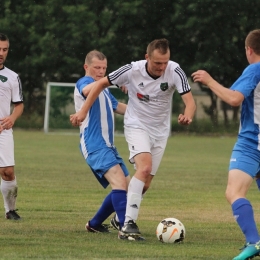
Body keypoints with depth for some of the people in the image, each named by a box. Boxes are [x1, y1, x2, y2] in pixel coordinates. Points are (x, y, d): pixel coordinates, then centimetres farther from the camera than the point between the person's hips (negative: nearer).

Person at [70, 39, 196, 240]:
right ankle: (128, 223, -31)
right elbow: (101, 84, -7)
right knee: (145, 167, -28)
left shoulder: (174, 71, -19)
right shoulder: (133, 70, -21)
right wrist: (83, 111, -9)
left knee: (145, 183, 7)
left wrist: (187, 116, -47)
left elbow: (190, 101, -24)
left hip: (160, 130, 3)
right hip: (136, 125, -3)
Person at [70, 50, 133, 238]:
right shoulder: (83, 82, -6)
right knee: (120, 182, -26)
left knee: (126, 187, 12)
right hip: (95, 145, -10)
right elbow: (87, 90, -33)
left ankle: (95, 224, 23)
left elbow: (118, 107, 37)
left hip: (108, 145, 10)